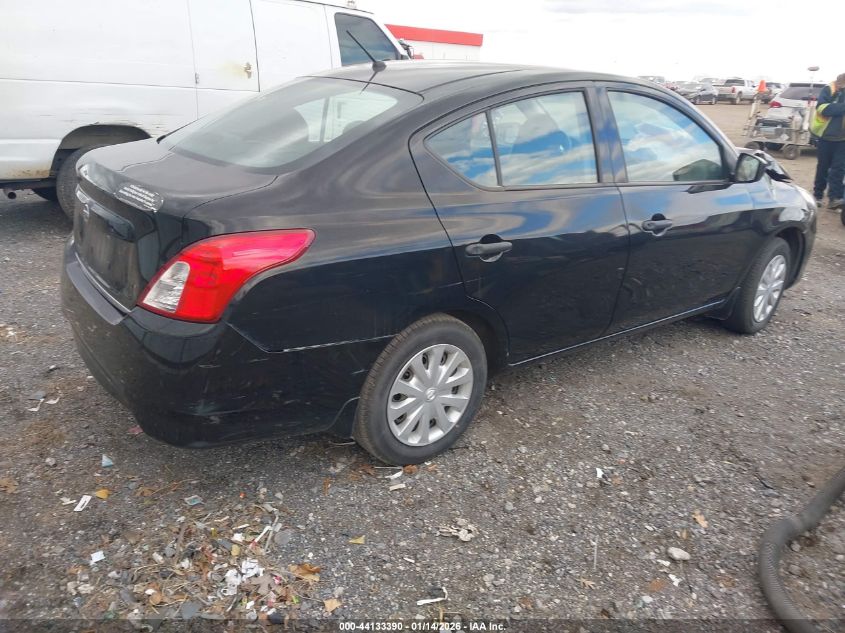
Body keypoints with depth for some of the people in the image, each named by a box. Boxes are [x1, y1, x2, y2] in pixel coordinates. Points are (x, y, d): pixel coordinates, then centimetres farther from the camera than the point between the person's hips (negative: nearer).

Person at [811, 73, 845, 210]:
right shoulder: (829, 90, -8)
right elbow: (823, 108, -22)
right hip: (826, 135, -2)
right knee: (823, 167, 10)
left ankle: (834, 197, -9)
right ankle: (818, 194, 24)